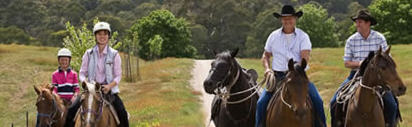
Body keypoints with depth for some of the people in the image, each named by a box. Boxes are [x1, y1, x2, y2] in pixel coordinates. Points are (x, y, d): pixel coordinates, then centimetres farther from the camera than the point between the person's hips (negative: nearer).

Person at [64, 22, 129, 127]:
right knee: (71, 110, -16)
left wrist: (109, 86, -18)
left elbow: (118, 76, 0)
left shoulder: (114, 54, 1)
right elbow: (82, 73, 7)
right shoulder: (88, 54, 5)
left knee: (122, 113, -23)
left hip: (108, 89, -2)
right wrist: (85, 82, -15)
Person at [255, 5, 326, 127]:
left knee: (317, 101, -19)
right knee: (262, 102, -17)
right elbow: (266, 55, 19)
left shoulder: (303, 36, 2)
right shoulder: (274, 36, 9)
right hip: (278, 76, 2)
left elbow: (305, 58, -10)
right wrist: (267, 68, -1)